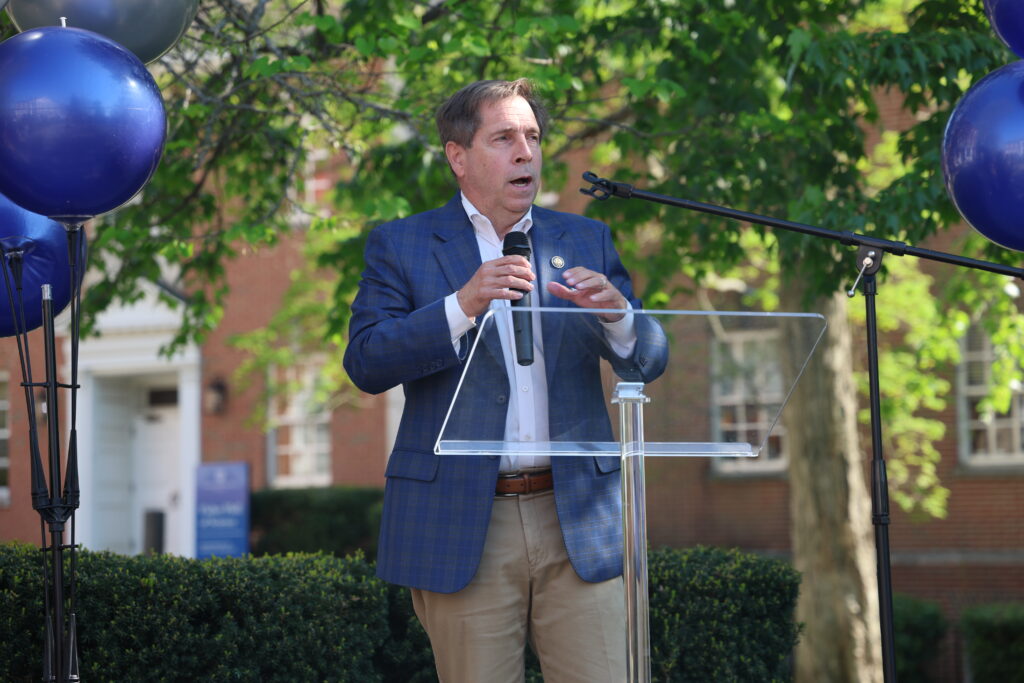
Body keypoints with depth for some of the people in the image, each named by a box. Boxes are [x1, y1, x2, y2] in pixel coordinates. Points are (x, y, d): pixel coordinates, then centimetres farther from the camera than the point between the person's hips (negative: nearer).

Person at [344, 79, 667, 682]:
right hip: (462, 525, -2)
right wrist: (463, 306, -21)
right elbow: (365, 363, -8)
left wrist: (615, 312, -15)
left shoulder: (586, 241, 14)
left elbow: (649, 362, 8)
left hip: (578, 517, 2)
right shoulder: (400, 246, 5)